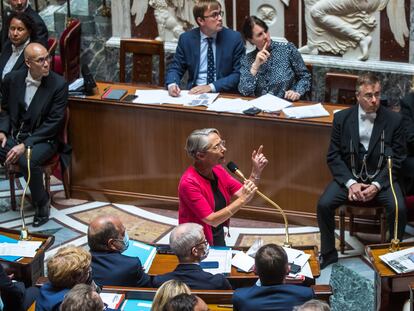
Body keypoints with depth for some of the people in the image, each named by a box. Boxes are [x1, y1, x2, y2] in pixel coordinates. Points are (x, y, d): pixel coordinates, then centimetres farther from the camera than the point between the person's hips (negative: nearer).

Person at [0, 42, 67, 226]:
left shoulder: (58, 85, -10)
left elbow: (53, 123, -11)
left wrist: (25, 145, -19)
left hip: (42, 139, -4)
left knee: (27, 161, -35)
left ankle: (42, 202, -7)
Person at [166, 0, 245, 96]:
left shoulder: (234, 38, -2)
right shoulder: (186, 39, 3)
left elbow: (239, 74, -4)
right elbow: (175, 68, 8)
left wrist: (211, 87, -16)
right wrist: (172, 85, -15)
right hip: (195, 94, 2)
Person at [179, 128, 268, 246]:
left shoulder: (218, 171, -4)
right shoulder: (189, 182, -27)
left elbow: (243, 195, -4)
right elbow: (212, 220, -27)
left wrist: (256, 171, -17)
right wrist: (242, 200, -32)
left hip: (219, 237, 7)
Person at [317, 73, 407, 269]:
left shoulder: (393, 120, -3)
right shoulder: (342, 118, 0)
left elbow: (397, 159, -2)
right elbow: (333, 157, 1)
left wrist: (377, 185, -16)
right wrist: (351, 183, -14)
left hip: (381, 178, -1)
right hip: (349, 176, 1)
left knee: (398, 208, -28)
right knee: (324, 204, -22)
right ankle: (328, 255, -3)